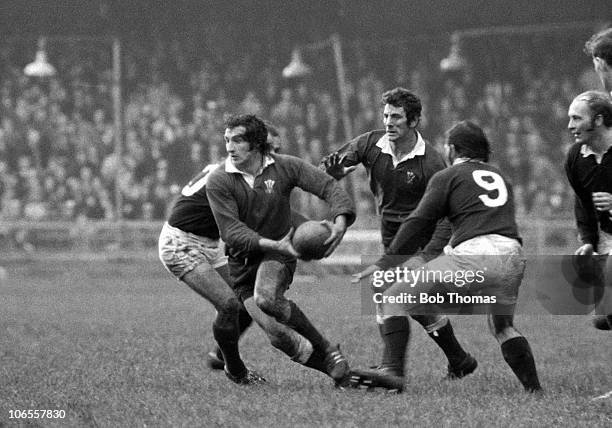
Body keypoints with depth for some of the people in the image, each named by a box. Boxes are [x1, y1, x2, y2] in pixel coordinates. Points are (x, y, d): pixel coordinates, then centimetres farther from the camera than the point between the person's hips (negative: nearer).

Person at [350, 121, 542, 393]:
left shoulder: (448, 176, 10)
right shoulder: (499, 178, 29)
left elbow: (419, 224, 3)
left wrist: (384, 263, 4)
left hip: (473, 255, -6)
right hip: (513, 257, 6)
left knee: (395, 300, 2)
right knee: (503, 326, 28)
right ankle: (533, 388, 15)